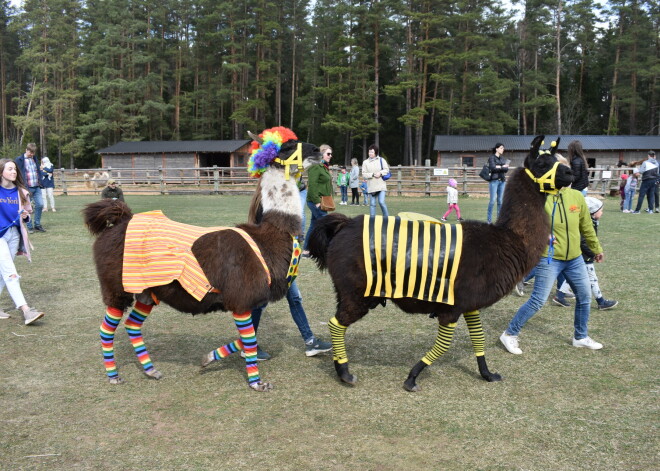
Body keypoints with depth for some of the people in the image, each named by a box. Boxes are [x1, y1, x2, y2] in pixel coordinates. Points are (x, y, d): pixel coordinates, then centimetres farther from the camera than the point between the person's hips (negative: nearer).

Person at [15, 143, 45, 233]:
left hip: (37, 187, 5)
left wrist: (40, 183, 7)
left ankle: (37, 225, 15)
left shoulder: (34, 159, 14)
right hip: (27, 188, -5)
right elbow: (19, 174, -8)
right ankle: (29, 227, 10)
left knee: (40, 204, 1)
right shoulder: (19, 160, -5)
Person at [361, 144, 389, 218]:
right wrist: (373, 174, -12)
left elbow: (386, 170, 5)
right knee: (372, 203, 4)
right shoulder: (365, 162, 6)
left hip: (381, 185, -1)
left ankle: (386, 217, 4)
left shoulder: (381, 160, 6)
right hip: (371, 186, 1)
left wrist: (380, 173, -12)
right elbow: (364, 174, 1)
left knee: (381, 202, -12)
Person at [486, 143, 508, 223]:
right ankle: (489, 219, -3)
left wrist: (499, 167, -7)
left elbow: (506, 169, 5)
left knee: (500, 201, 4)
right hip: (494, 180, -6)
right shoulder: (492, 158, 1)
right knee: (492, 200, -8)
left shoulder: (502, 159, 17)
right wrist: (503, 167, -3)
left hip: (502, 181, 6)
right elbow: (493, 167, -14)